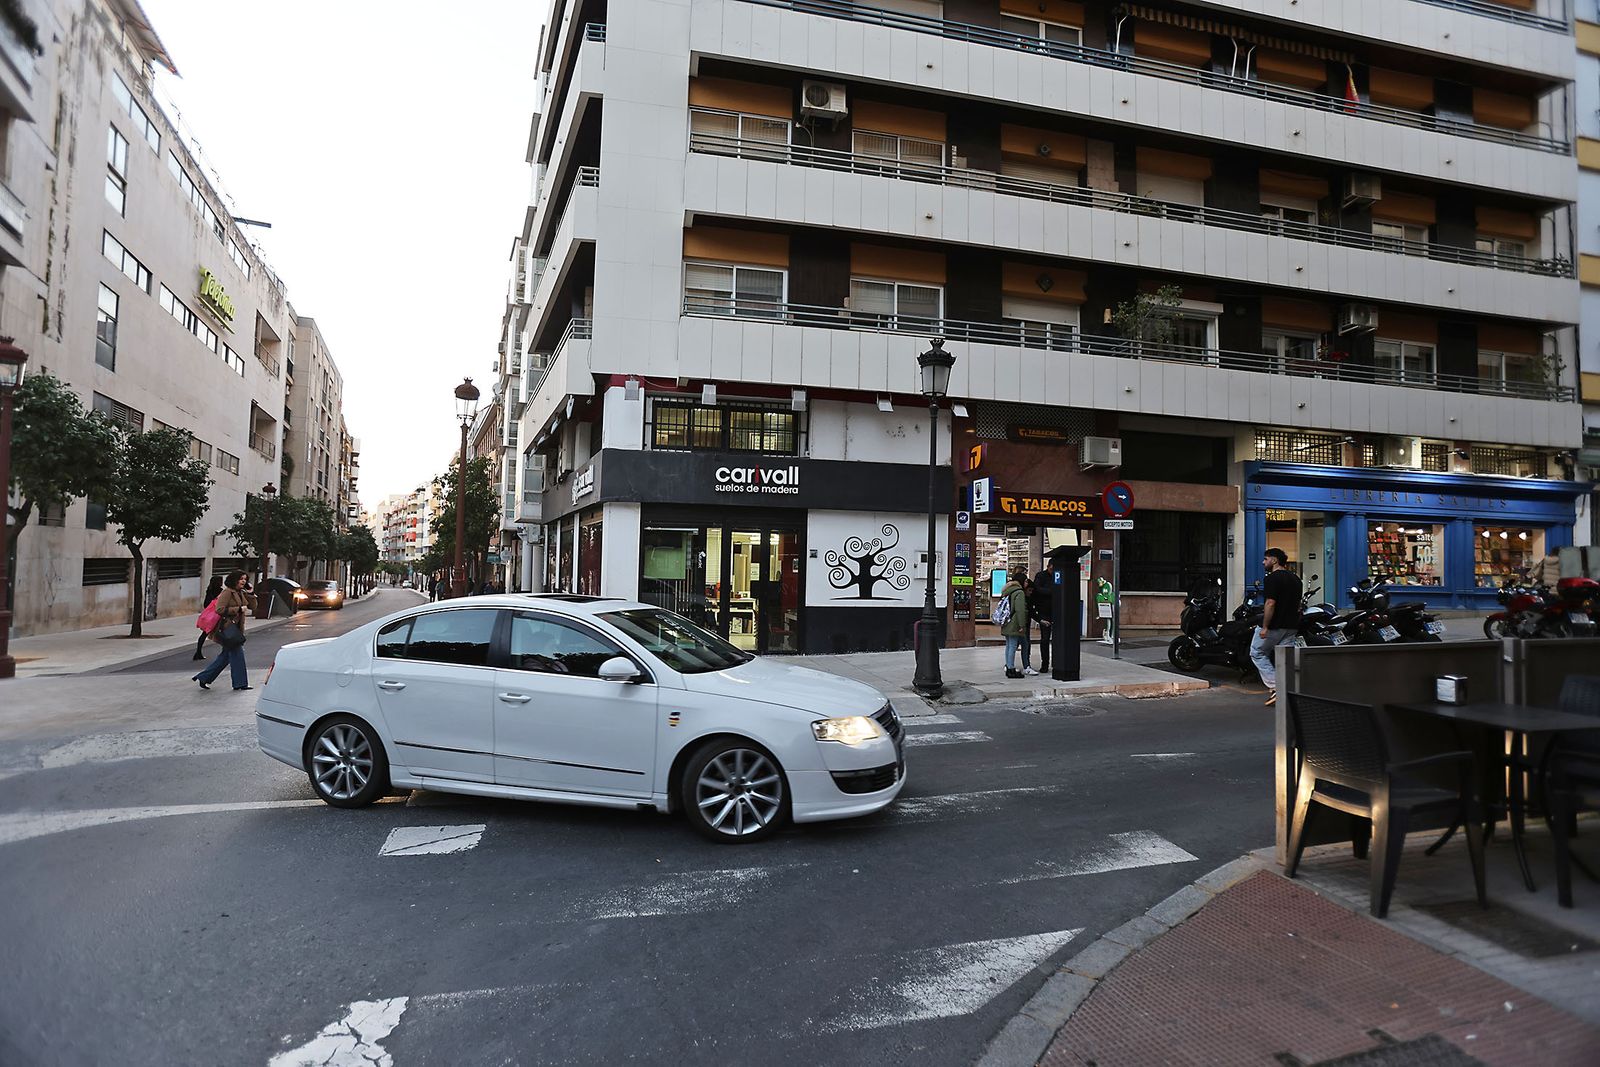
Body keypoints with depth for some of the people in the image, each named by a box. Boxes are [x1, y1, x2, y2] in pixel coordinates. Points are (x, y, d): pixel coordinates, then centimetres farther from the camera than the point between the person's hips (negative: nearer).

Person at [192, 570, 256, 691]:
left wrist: (251, 594, 0)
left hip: (235, 629, 9)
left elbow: (253, 607, 12)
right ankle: (240, 683, 2)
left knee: (226, 655, 14)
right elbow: (220, 609, -21)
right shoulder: (228, 592, -13)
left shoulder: (241, 593, 13)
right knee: (237, 653, -5)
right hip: (227, 628, -9)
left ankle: (203, 678, 22)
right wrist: (238, 609, -21)